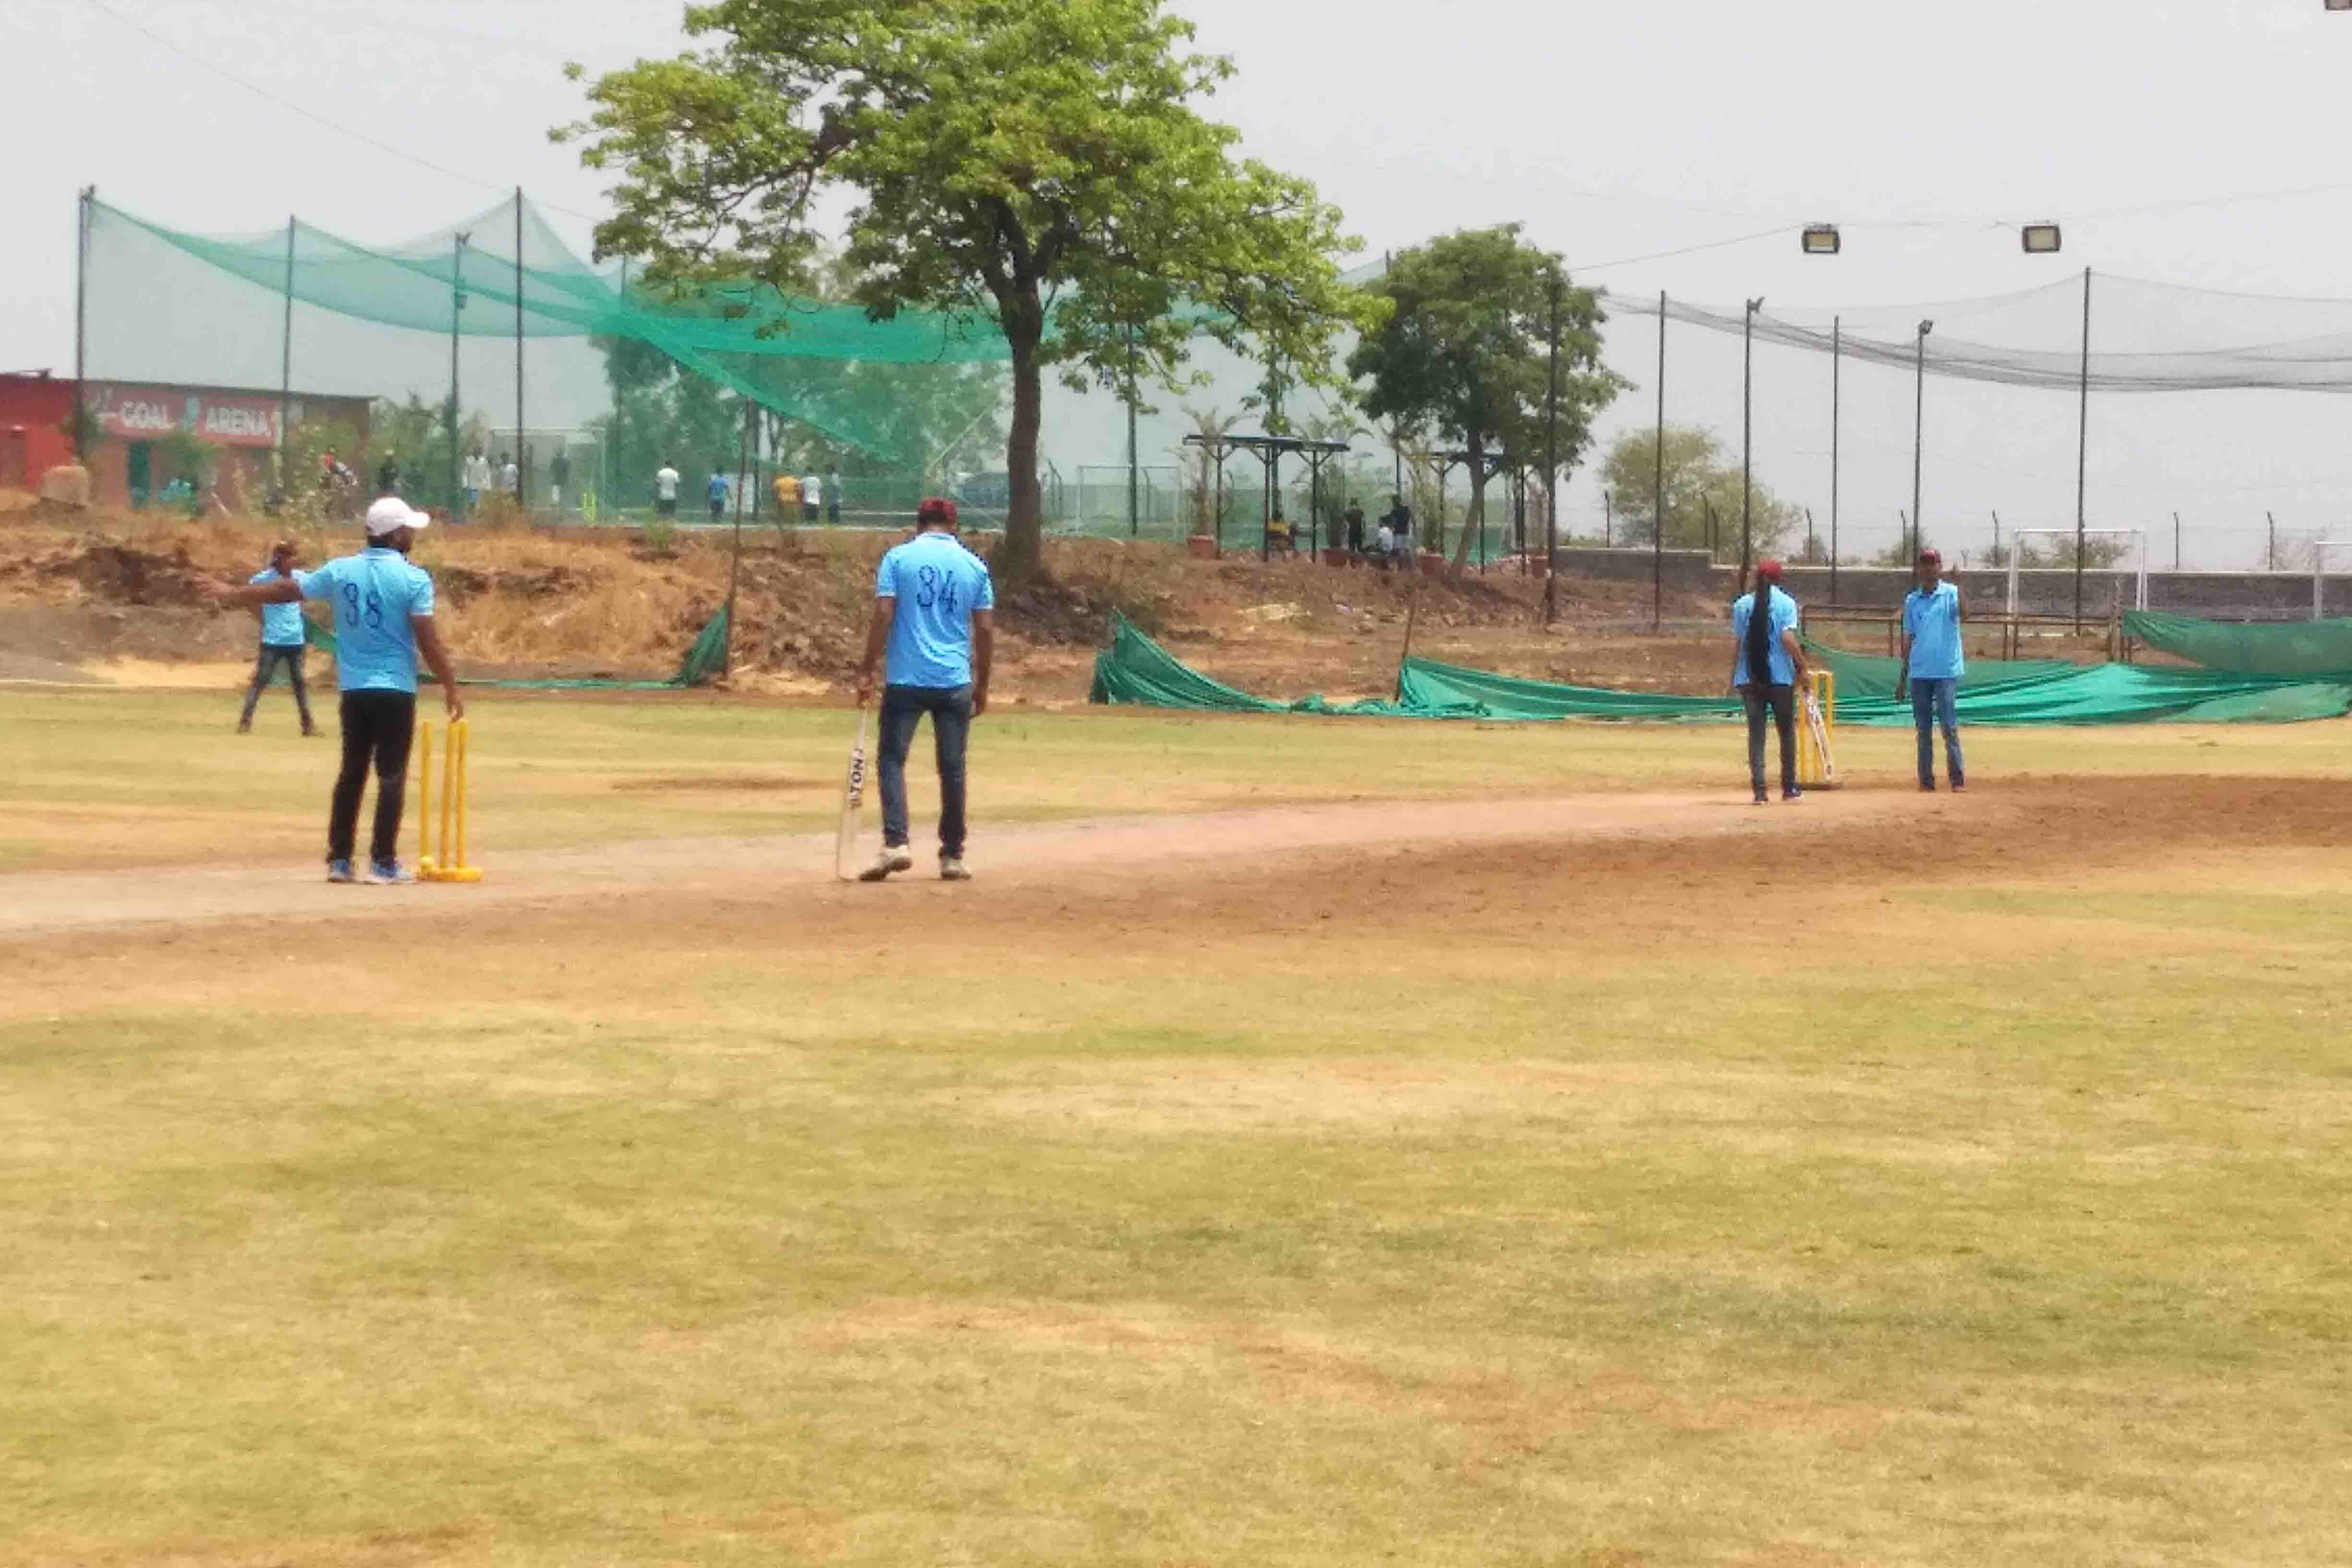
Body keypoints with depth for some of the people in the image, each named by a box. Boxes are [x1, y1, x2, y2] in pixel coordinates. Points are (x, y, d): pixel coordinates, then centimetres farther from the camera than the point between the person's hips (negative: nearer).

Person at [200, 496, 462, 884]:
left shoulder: (340, 571, 4)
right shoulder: (413, 579, -10)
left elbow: (286, 589, 11)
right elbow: (428, 640, -13)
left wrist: (233, 596, 23)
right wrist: (451, 687, -6)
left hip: (354, 689, 5)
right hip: (396, 691, -5)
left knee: (352, 772, 12)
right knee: (391, 775, 0)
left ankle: (339, 860, 11)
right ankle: (383, 862, -2)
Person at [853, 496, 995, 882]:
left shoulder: (898, 558, 1)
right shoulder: (974, 565, 7)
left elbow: (883, 617, -7)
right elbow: (986, 630, 5)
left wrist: (866, 671, -3)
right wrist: (982, 685, 13)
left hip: (906, 680, -2)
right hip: (955, 683, 2)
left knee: (893, 759, 2)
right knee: (952, 767, 9)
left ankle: (895, 844, -15)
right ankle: (952, 856, 12)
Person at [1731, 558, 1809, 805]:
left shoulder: (1742, 605, 6)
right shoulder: (1786, 603, -3)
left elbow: (1735, 642, 5)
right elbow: (1788, 637, -14)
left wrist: (1734, 674, 13)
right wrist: (1803, 668, -8)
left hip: (1749, 677, 2)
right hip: (1780, 676, -2)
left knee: (1756, 731, 3)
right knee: (1787, 730, 11)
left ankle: (1759, 790, -5)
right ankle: (1789, 788, 14)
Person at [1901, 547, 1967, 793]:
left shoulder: (1951, 594, 1)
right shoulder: (1912, 600, 12)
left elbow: (1961, 612, -20)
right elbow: (1908, 637, 14)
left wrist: (1959, 586, -35)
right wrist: (1903, 674, 11)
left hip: (1946, 671, -4)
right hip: (1919, 672, 4)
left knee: (1949, 726, -7)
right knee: (1923, 729, 7)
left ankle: (1958, 779, -5)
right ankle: (1926, 780, 10)